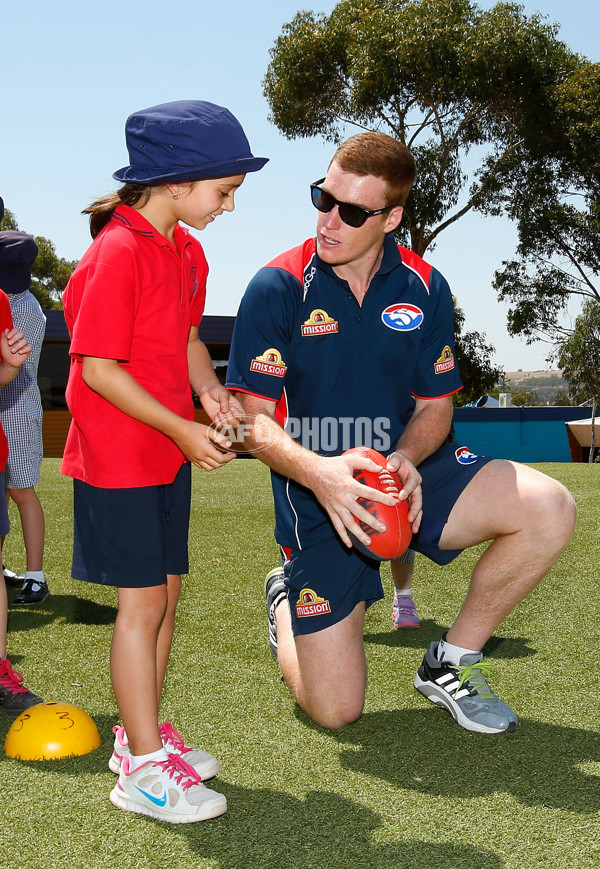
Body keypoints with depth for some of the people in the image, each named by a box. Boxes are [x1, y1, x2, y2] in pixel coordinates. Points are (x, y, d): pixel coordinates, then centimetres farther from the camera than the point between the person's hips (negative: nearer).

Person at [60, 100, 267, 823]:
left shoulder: (187, 250, 9)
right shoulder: (118, 253, -20)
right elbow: (97, 368, -21)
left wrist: (208, 390, -1)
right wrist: (184, 431, -19)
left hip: (168, 452, 9)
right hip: (118, 455, -8)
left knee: (165, 591, 13)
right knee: (144, 599, -4)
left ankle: (141, 732, 29)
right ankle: (143, 767, 7)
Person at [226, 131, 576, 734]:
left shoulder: (424, 288, -2)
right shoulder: (277, 288, -12)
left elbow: (434, 405, 4)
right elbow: (254, 421, -13)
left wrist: (406, 460, -19)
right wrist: (315, 471, -34)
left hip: (404, 471, 3)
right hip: (317, 493, -3)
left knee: (549, 509, -24)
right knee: (334, 711, -5)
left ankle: (449, 662, -2)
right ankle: (287, 597, 30)